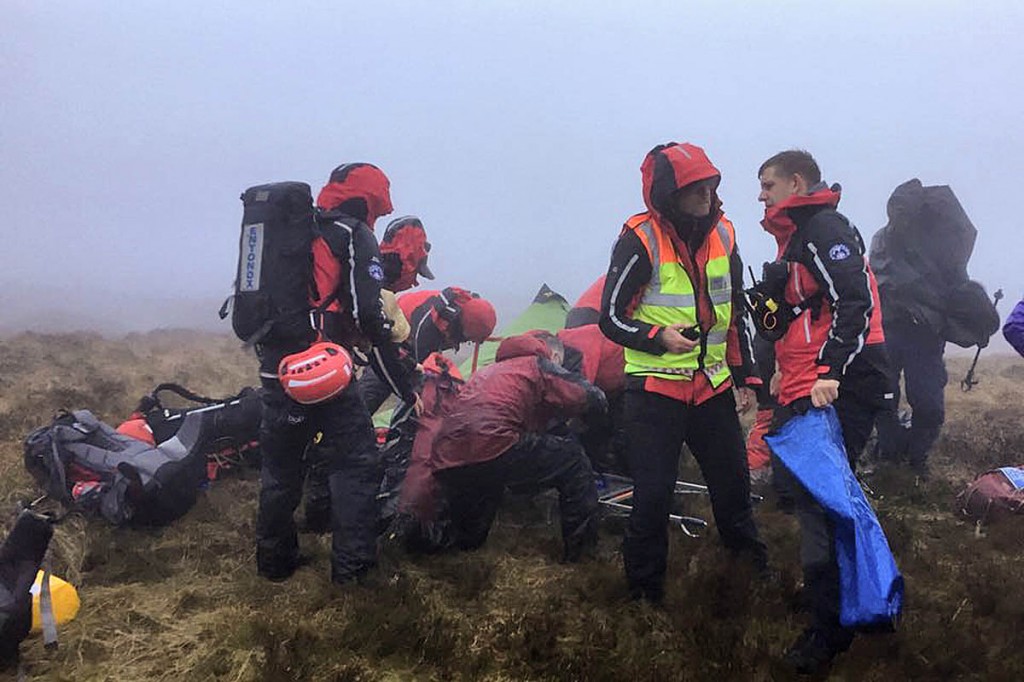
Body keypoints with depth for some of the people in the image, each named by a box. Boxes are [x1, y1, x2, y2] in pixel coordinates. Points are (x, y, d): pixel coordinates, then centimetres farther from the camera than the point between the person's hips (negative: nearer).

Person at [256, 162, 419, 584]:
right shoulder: (355, 236, -2)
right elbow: (370, 321, -12)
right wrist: (404, 383, -9)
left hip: (274, 367, 7)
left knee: (280, 466, 18)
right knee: (356, 465, 3)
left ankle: (274, 561, 29)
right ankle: (353, 565, 4)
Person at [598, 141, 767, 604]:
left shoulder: (722, 233, 6)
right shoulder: (641, 239, -13)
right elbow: (611, 317, -10)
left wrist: (746, 375, 13)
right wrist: (658, 338, -26)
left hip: (712, 387, 6)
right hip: (655, 390, -5)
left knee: (734, 482, 15)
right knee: (653, 495, -2)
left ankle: (753, 567, 36)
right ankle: (645, 592, 16)